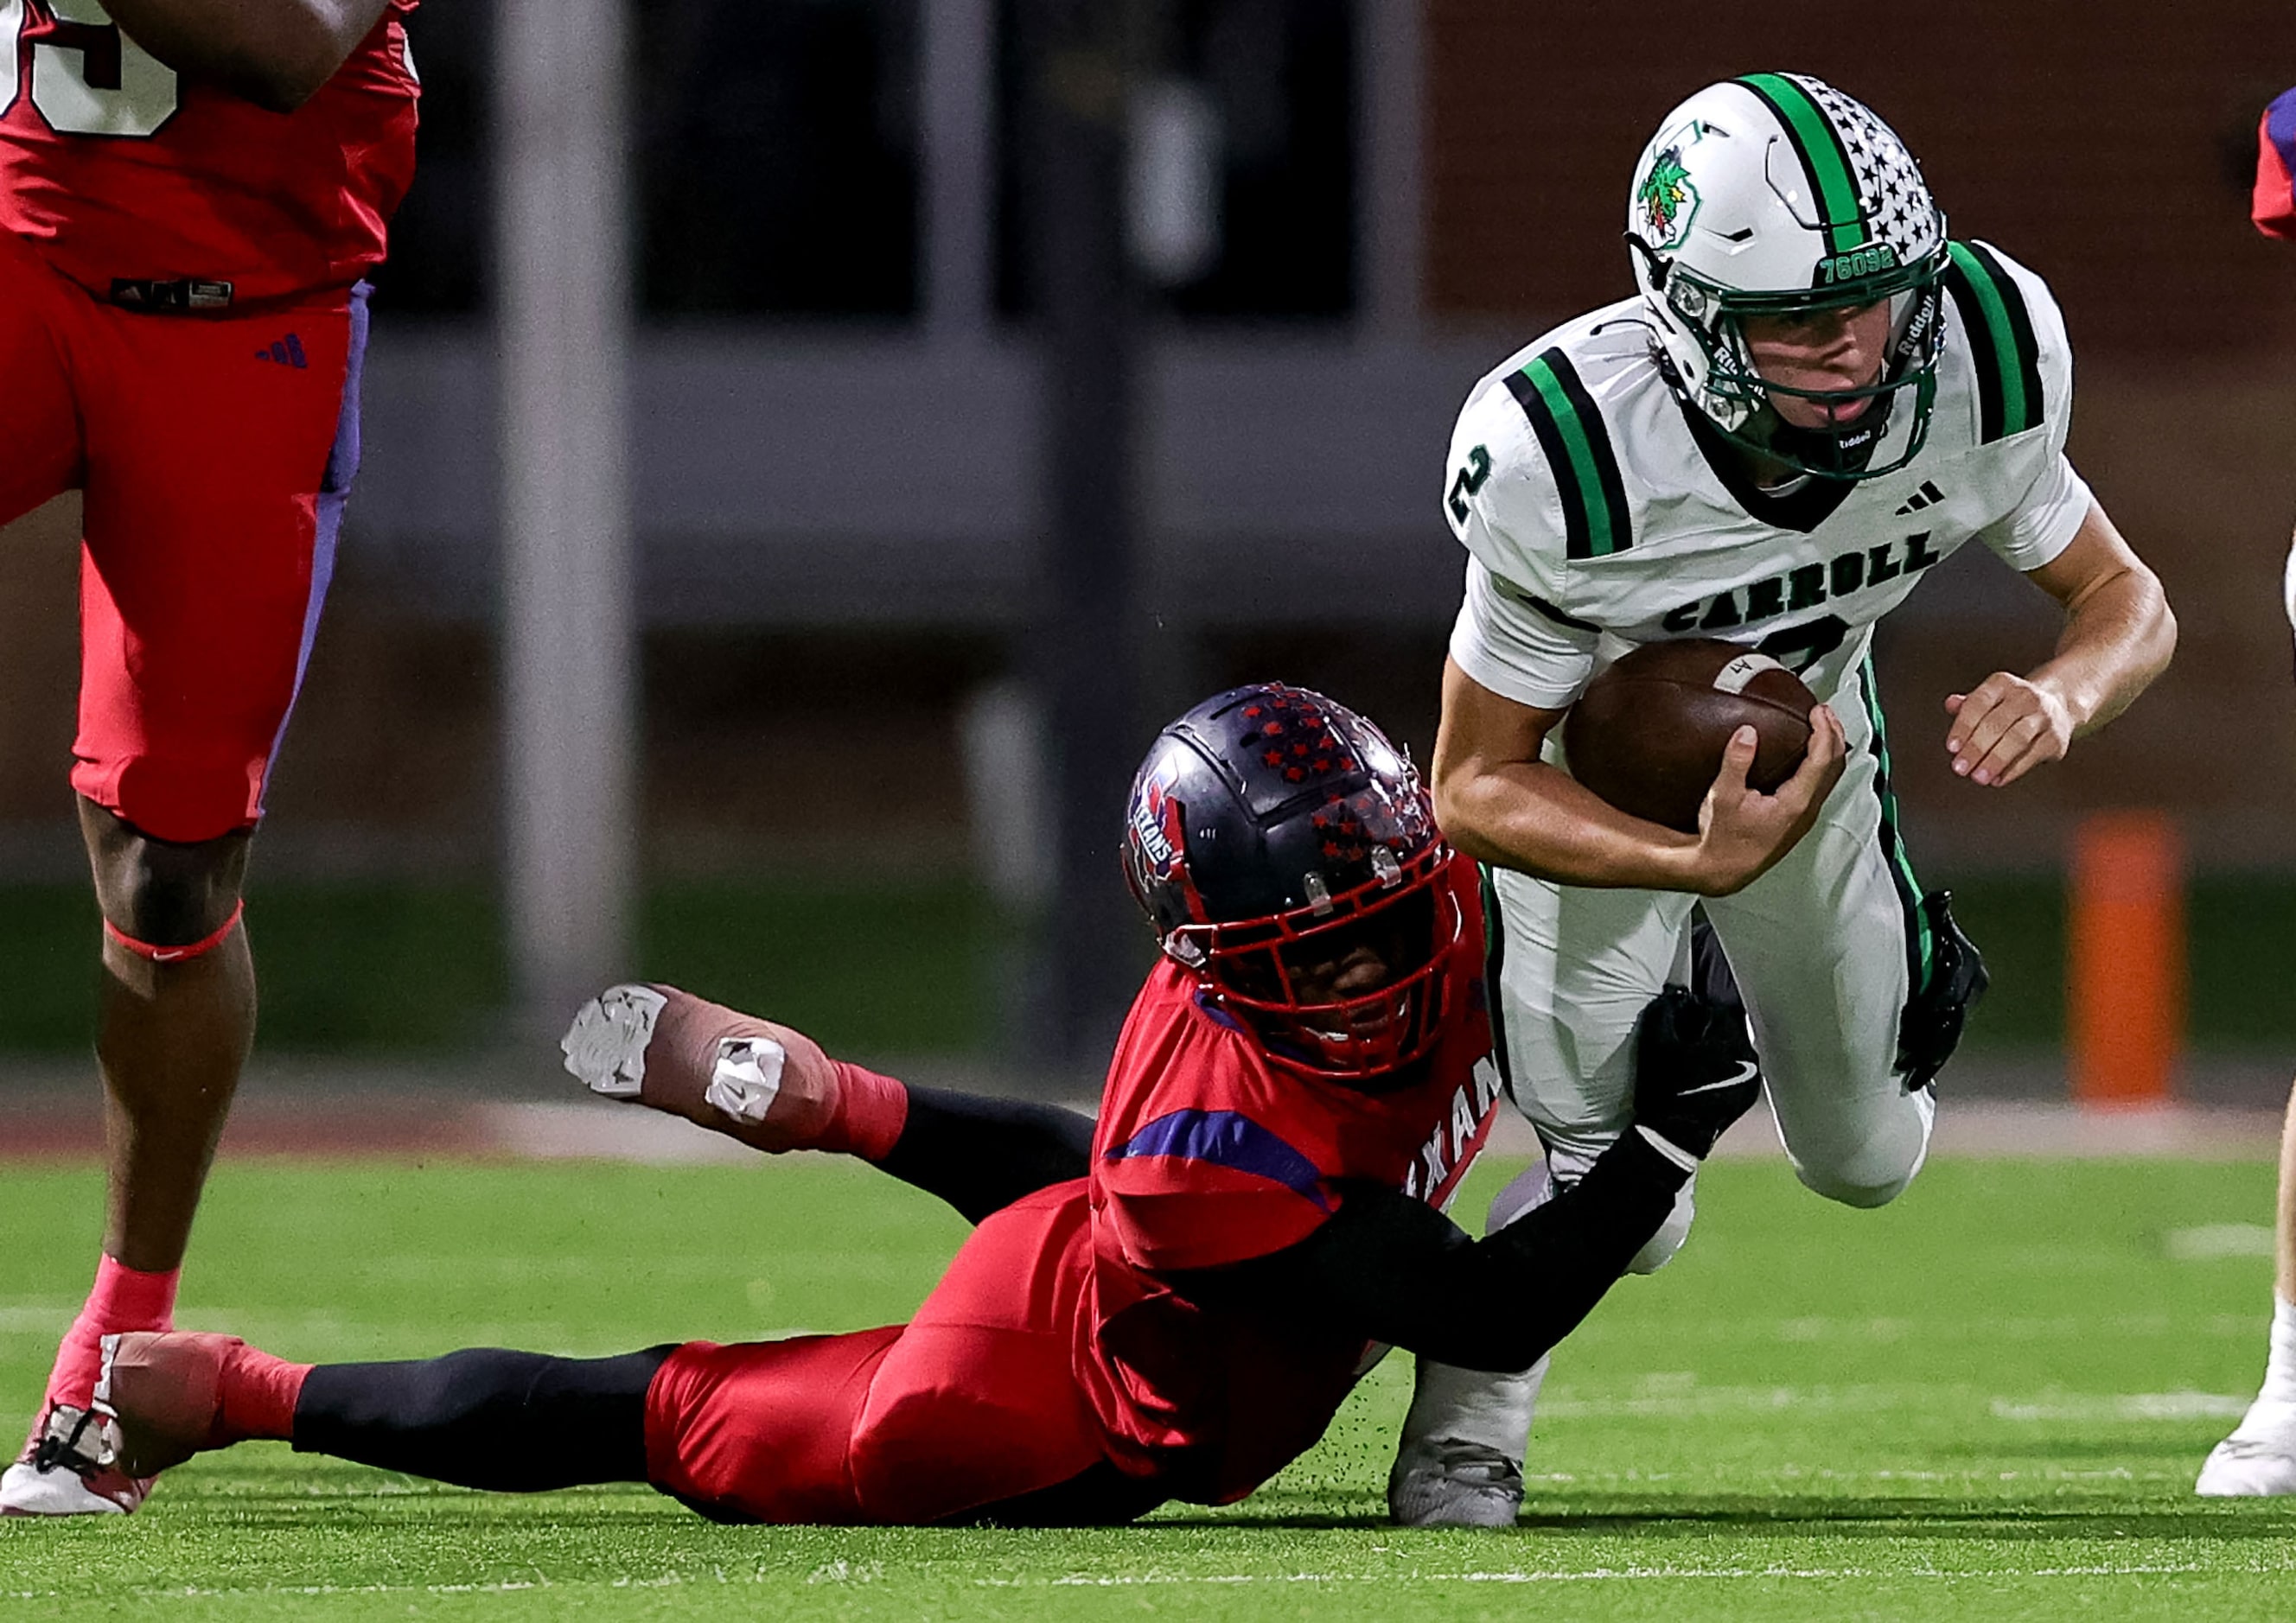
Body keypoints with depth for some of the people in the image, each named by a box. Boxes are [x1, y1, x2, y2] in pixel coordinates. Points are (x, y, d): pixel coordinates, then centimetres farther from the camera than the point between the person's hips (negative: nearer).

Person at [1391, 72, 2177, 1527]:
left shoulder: (1977, 370, -32)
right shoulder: (1561, 461, -42)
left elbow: (2129, 606, -15)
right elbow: (1478, 791, -30)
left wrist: (2061, 697, -39)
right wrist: (1701, 860, -47)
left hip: (1806, 739, 4)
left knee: (1868, 1164, 15)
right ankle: (1468, 1414, 17)